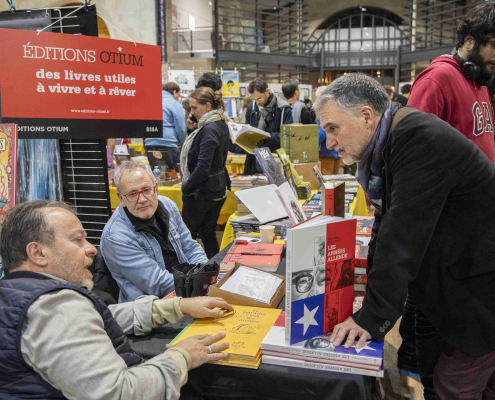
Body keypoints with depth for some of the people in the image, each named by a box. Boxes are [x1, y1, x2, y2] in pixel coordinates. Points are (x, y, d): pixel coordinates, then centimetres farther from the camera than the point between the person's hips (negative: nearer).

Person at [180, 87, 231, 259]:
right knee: (209, 235, 16)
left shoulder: (209, 130, -22)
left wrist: (186, 187, -13)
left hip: (202, 192, -9)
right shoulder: (221, 125, 7)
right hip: (218, 189, 9)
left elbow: (203, 167, -25)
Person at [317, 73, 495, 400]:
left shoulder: (419, 136, -25)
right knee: (430, 366, 14)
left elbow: (404, 235, -28)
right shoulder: (384, 148, 4)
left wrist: (373, 316, -22)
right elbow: (385, 228, 8)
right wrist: (370, 293, 3)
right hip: (446, 286, 9)